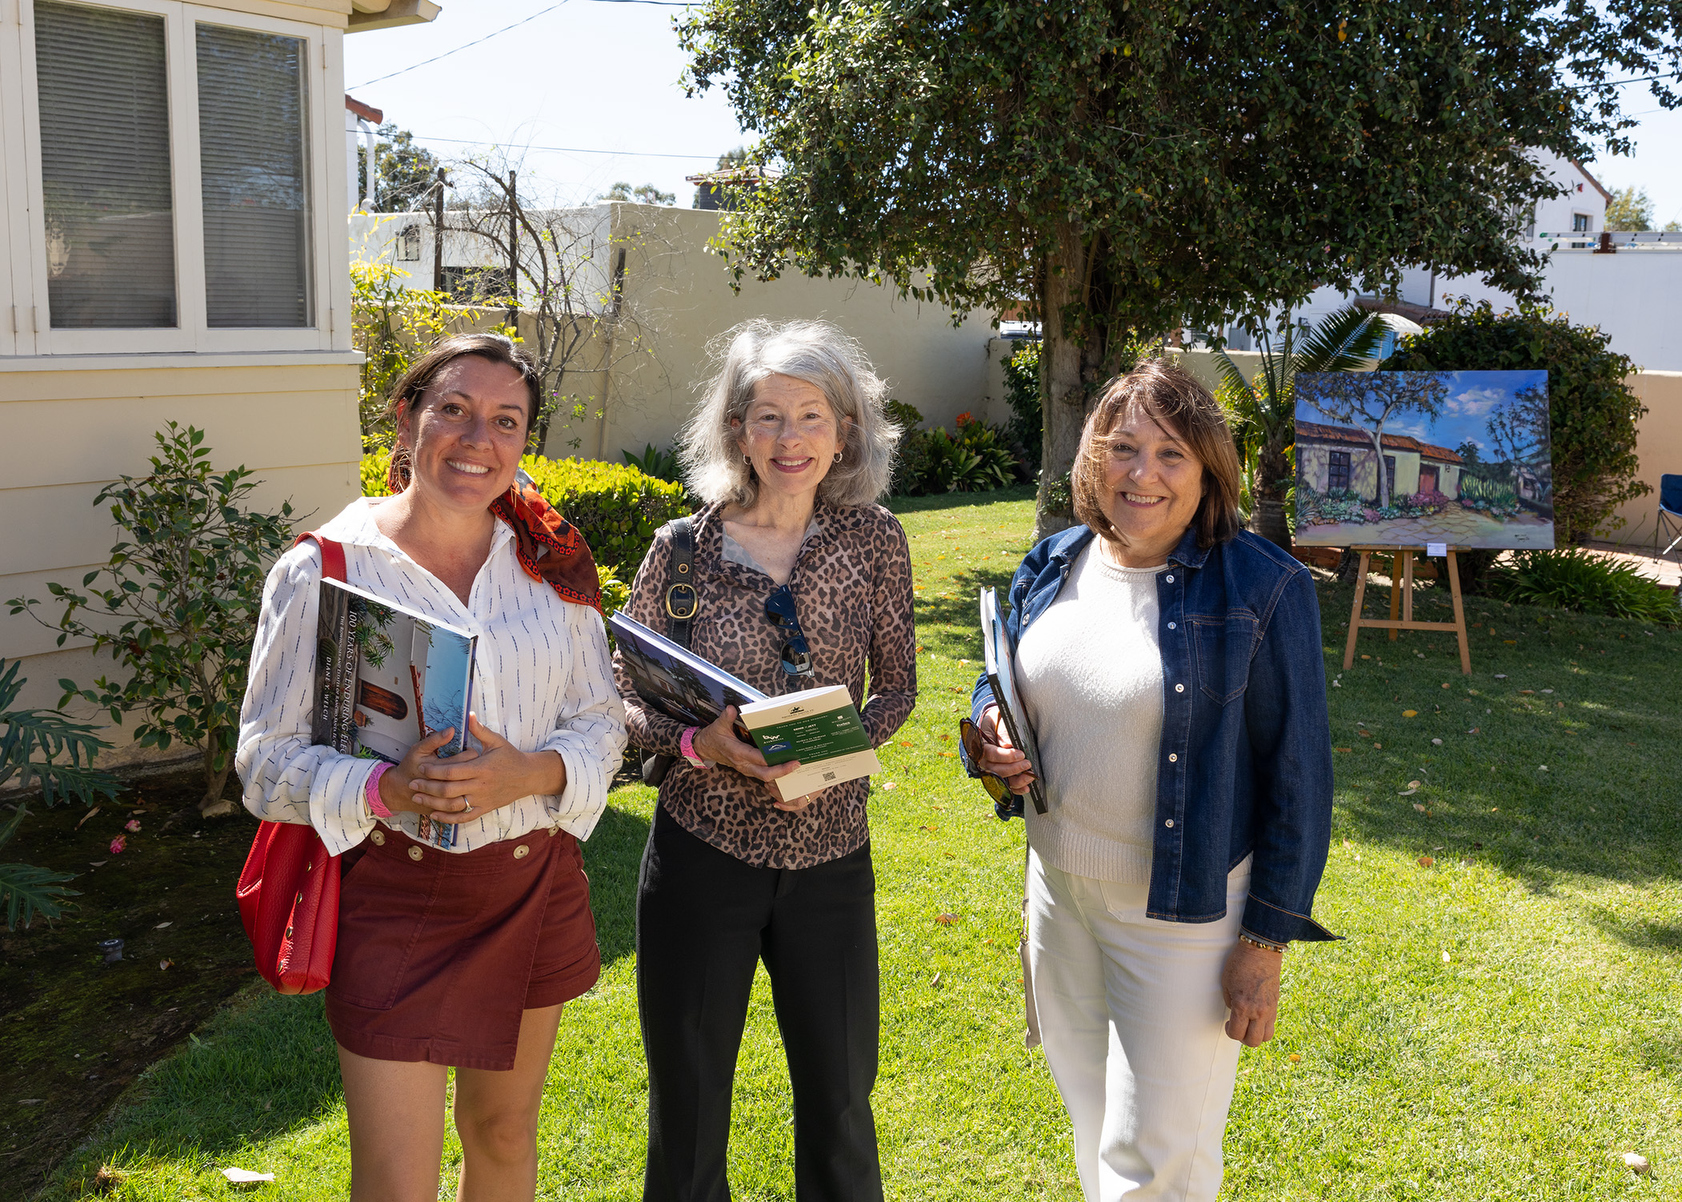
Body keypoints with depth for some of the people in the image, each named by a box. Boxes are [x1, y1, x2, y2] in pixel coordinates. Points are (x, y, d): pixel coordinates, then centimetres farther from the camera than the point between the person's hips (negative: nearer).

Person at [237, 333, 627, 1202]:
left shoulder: (552, 564, 2)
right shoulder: (323, 570, -9)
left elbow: (602, 723, 4)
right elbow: (269, 759, -8)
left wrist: (532, 773, -18)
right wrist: (387, 789, -27)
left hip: (535, 891, 4)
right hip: (393, 895, -3)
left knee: (505, 1130, 21)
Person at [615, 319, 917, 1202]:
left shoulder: (874, 540, -2)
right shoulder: (682, 549, -7)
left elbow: (896, 685, 5)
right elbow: (623, 697, -1)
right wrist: (698, 741, -20)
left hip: (830, 854, 1)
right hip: (703, 854, -1)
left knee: (840, 1098, 15)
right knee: (687, 1101, 13)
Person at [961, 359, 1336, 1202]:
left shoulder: (1261, 590, -16)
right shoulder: (1051, 568, 0)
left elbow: (1297, 776, -13)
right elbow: (1001, 683, 16)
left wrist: (1266, 943, -12)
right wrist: (988, 732, -9)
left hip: (1184, 915, -6)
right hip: (1058, 889, 6)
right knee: (1091, 1119, 23)